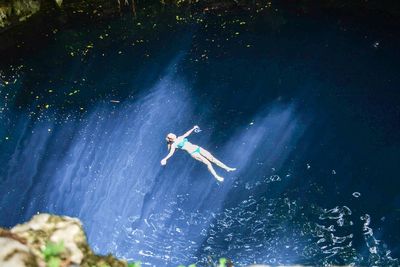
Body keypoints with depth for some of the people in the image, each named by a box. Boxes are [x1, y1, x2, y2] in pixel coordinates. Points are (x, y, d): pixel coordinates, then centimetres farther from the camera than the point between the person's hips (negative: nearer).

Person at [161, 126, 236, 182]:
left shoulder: (180, 138, 16)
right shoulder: (174, 144, -3)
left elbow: (186, 134, 31)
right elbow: (171, 153, -13)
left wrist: (193, 128, 38)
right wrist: (165, 159, -28)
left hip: (197, 148, 6)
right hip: (193, 153, -6)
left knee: (212, 158, 1)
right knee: (207, 163, -18)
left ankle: (227, 168, 4)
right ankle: (217, 177, -15)